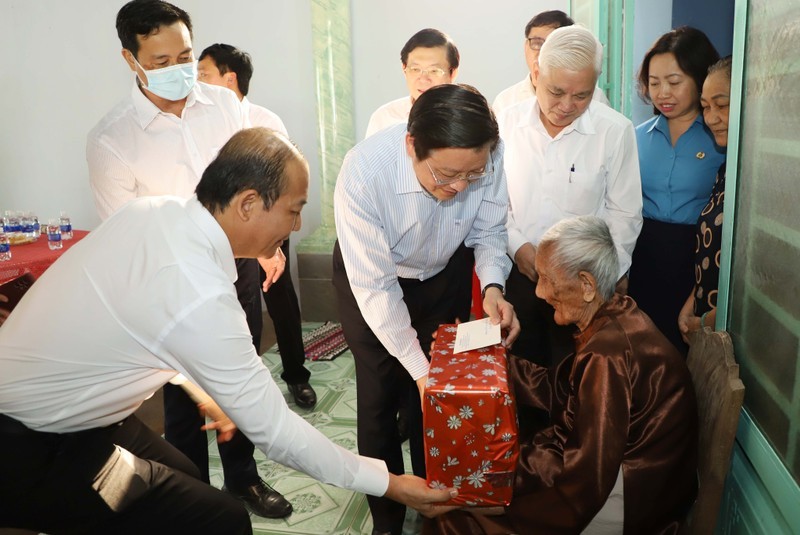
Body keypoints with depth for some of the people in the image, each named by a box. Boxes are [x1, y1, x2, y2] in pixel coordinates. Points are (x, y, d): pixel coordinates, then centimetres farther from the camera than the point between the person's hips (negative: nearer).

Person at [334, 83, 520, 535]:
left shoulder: (490, 158, -29)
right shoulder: (364, 172, -37)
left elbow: (488, 232, -11)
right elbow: (375, 287, -31)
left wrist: (492, 286, -31)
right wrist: (419, 368, -31)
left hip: (445, 274, 3)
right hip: (371, 276, -2)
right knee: (380, 396, 3)